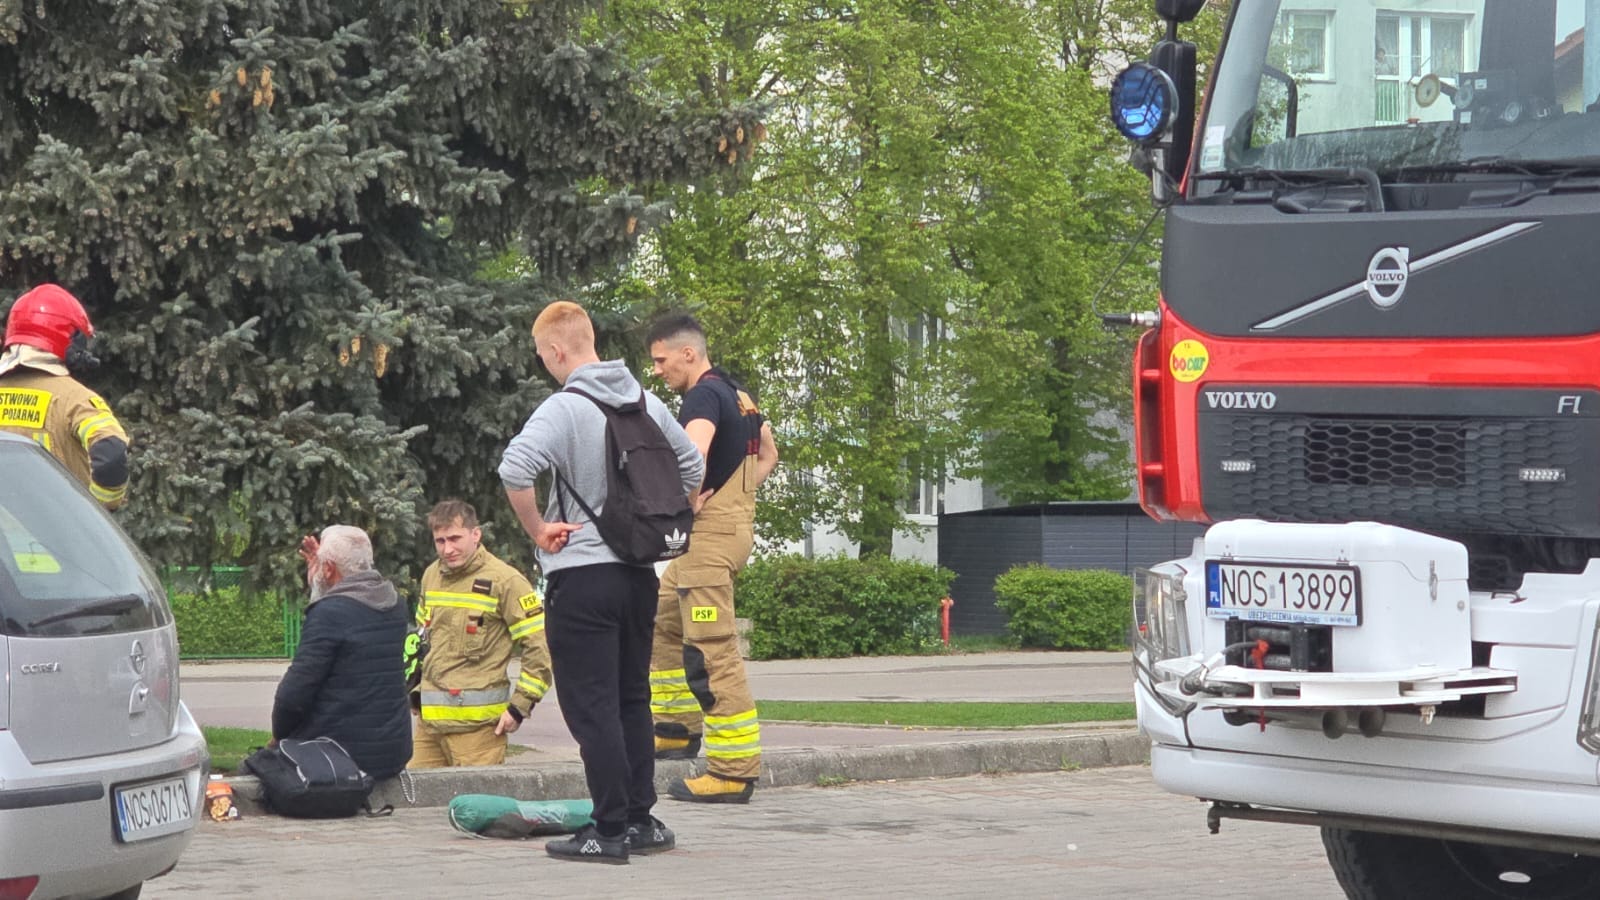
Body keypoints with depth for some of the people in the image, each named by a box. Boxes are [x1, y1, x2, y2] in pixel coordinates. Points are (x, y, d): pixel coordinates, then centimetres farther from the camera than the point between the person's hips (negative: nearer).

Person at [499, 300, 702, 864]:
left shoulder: (563, 408, -14)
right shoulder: (646, 403, 7)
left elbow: (514, 471, -28)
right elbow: (692, 469, 15)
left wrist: (537, 530, -15)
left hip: (581, 573, -7)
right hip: (640, 571, 7)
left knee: (591, 707, -3)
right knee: (633, 700, 15)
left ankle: (610, 829, -4)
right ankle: (640, 820, 19)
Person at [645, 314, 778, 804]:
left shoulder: (705, 396, -15)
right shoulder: (737, 394, 15)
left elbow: (693, 451, -36)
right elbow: (768, 456, 29)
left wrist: (689, 502, -19)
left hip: (710, 531, -11)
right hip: (734, 521, 11)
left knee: (712, 651, -11)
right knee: (661, 622, 24)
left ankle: (734, 769, -12)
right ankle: (676, 729, 30)